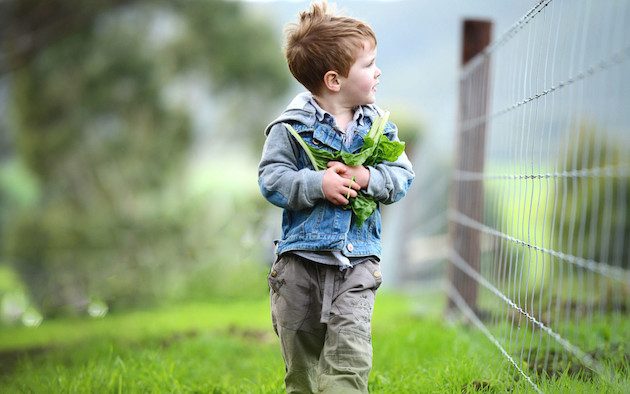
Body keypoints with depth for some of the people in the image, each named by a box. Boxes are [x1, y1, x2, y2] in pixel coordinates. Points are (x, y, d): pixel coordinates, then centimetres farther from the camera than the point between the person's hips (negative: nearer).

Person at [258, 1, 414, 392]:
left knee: (349, 358, -13)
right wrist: (318, 184, -23)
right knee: (301, 358, 12)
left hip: (357, 260, 1)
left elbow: (402, 176, 2)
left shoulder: (378, 126, 3)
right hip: (301, 259, -1)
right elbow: (272, 179, -10)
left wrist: (367, 178, -17)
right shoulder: (291, 127, -8)